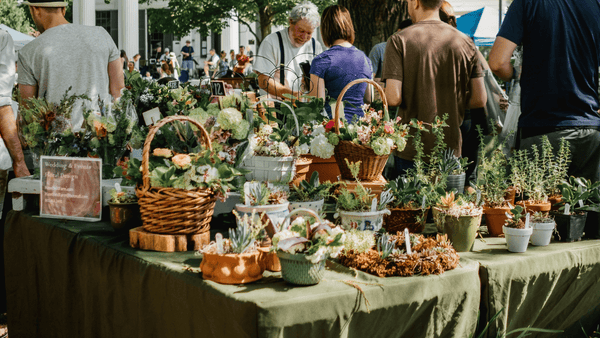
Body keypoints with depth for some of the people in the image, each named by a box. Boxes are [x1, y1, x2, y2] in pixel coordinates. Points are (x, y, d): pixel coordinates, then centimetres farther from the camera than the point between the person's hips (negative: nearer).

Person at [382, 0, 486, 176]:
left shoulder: (399, 41, -8)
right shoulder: (465, 42, 2)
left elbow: (393, 98, -16)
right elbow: (479, 99, 1)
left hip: (411, 150, -3)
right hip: (451, 149, 3)